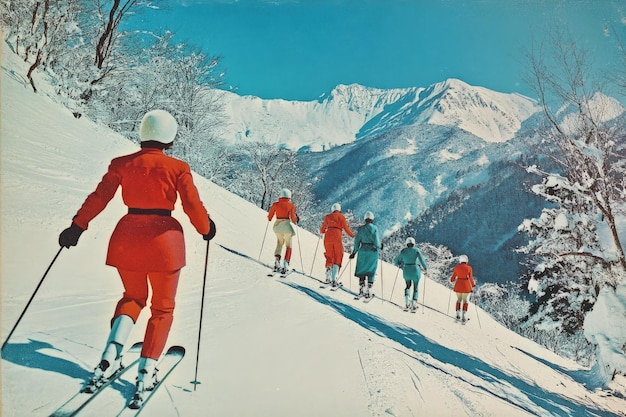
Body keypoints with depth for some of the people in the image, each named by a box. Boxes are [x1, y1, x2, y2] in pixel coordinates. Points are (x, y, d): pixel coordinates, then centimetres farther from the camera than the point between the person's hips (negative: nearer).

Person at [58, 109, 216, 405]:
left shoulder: (122, 164, 1)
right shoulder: (178, 168, -6)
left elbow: (99, 197, 0)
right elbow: (193, 207, -7)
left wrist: (77, 226, 11)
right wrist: (206, 230, 10)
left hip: (127, 239, 3)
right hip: (163, 240, -3)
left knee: (133, 297, 25)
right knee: (162, 307, 14)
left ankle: (111, 355, 7)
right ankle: (146, 372, 8)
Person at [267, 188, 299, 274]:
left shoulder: (275, 204, 2)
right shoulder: (291, 205, -4)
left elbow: (269, 217, 4)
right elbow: (293, 218, -8)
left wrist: (269, 218, 26)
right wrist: (296, 220, 13)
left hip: (277, 225, 3)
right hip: (286, 226, -3)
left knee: (279, 244, 19)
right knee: (288, 246, 9)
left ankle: (277, 261, 2)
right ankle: (285, 264, -3)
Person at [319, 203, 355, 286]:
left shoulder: (327, 217, 15)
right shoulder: (341, 216, 7)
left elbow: (322, 230, 17)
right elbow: (346, 228, 0)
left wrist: (322, 231, 41)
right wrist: (352, 235, 16)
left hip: (328, 238, 3)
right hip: (337, 238, -3)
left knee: (329, 257, 16)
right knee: (337, 258, 3)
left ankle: (328, 277, 8)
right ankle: (334, 279, -9)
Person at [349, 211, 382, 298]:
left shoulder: (360, 228, -2)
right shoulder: (374, 228, -10)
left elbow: (357, 242, 0)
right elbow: (376, 243, -12)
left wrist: (354, 252, 12)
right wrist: (380, 246, 9)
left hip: (363, 252, 2)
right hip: (373, 252, -2)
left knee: (362, 271, 14)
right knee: (371, 272, 7)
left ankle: (361, 289, 13)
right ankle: (368, 291, 3)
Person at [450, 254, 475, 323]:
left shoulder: (456, 267, -2)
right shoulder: (469, 268, -7)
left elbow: (453, 278, 4)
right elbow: (471, 278, -3)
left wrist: (452, 280, 27)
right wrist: (473, 285, 14)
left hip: (458, 285, 2)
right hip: (466, 286, -1)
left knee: (459, 299, 19)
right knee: (465, 300, 12)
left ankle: (458, 315, 13)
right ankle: (463, 316, 2)